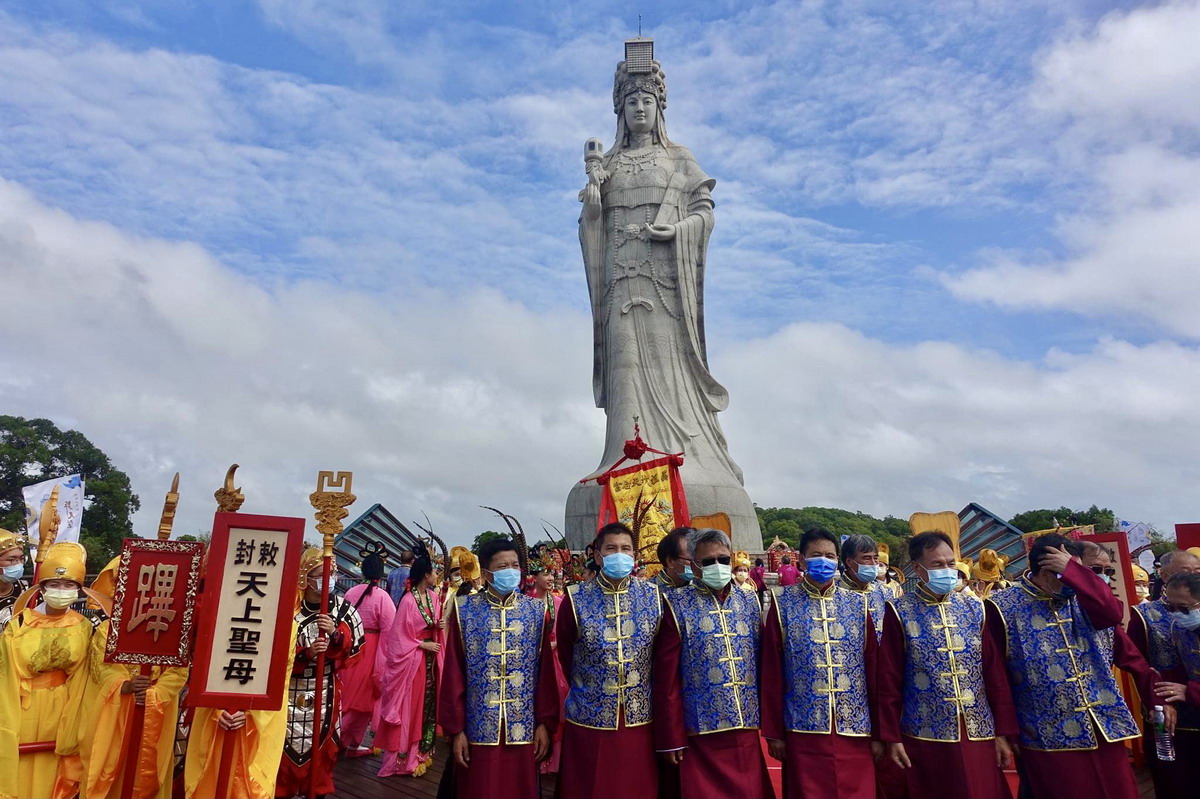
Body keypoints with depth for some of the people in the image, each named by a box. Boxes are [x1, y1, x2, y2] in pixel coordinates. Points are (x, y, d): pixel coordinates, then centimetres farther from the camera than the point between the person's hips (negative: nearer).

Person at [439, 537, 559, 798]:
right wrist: (456, 729, -4)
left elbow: (546, 670, 2)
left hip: (523, 728, 1)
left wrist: (545, 722, -2)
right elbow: (454, 673, -3)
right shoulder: (464, 610, -4)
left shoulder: (536, 609, 1)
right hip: (479, 728, -1)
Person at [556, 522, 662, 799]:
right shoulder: (575, 599, -9)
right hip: (589, 719, -2)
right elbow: (565, 657, 6)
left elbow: (660, 655, 10)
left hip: (640, 718, 2)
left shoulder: (652, 595, -2)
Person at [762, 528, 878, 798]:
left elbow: (873, 667, 5)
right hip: (804, 728, -2)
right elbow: (771, 672, -1)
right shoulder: (783, 605, -2)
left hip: (854, 728, 2)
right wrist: (773, 732, -2)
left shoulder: (858, 604, 5)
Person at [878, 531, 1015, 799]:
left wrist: (1003, 732, 3)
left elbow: (995, 673, 6)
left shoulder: (975, 608, 6)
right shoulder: (900, 612, -6)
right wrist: (892, 737, -7)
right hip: (926, 736, -3)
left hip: (979, 735, 3)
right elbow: (889, 680, -5)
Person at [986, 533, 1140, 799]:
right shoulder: (1004, 607, -10)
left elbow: (1112, 614, -15)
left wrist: (1073, 570, -18)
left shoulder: (1078, 596, 6)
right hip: (1051, 738, -4)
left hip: (1103, 728, 5)